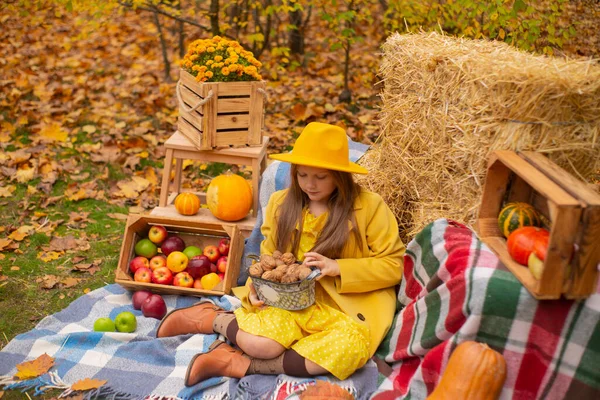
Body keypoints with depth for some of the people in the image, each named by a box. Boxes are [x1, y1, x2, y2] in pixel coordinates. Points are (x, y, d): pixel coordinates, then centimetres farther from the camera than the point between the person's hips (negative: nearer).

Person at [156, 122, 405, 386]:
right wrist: (256, 287, -10)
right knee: (259, 343, -31)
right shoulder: (281, 203, 6)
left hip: (348, 305, 0)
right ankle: (210, 317, 2)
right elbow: (268, 257, 12)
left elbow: (394, 265, -4)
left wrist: (338, 268, -17)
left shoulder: (370, 207, -4)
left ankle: (241, 365, -22)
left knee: (350, 346, -36)